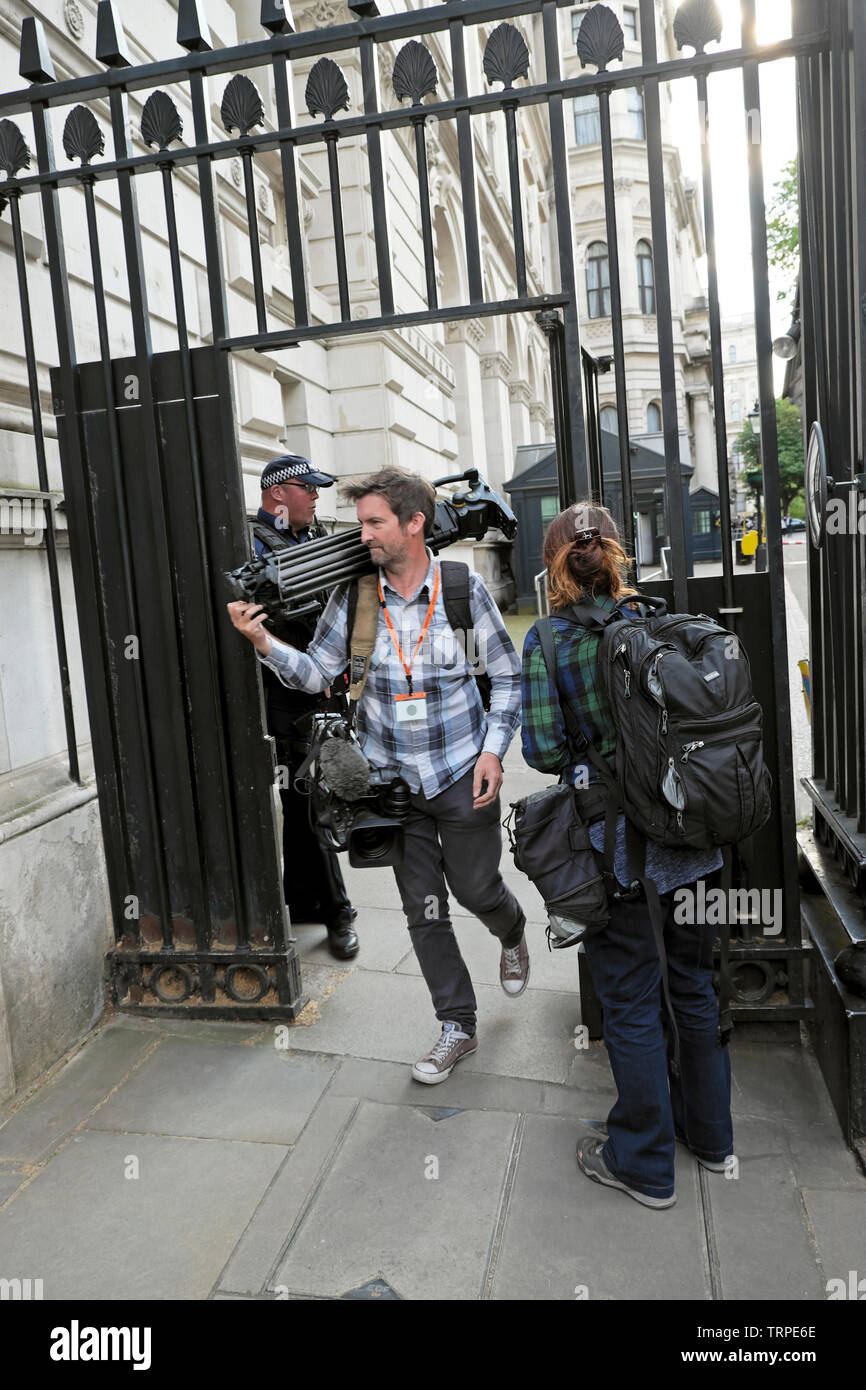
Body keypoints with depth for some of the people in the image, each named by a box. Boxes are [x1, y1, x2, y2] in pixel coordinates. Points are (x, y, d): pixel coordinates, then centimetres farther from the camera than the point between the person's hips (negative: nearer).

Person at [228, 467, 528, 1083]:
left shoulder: (464, 587, -8)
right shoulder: (353, 593, -4)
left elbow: (507, 675, -1)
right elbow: (317, 672, -2)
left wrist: (493, 749, -10)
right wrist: (263, 641, -19)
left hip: (463, 772, -2)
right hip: (393, 778, 2)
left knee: (476, 887, 14)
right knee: (423, 910, 8)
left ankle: (513, 933, 51)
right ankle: (458, 1027, 26)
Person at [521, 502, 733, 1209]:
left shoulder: (547, 643, -11)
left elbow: (542, 749, -13)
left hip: (619, 844, -5)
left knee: (631, 1005, 9)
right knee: (693, 984, 21)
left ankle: (644, 1164, 25)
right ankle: (710, 1131, 39)